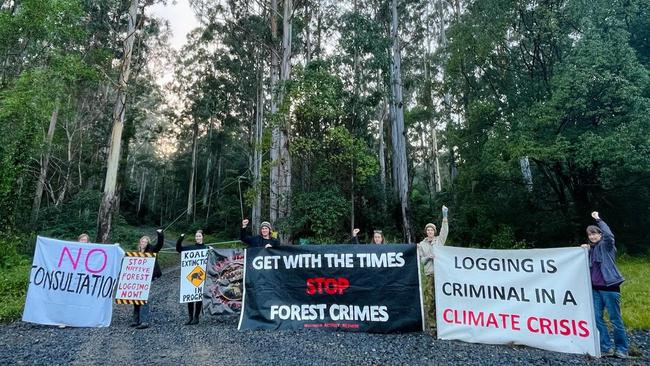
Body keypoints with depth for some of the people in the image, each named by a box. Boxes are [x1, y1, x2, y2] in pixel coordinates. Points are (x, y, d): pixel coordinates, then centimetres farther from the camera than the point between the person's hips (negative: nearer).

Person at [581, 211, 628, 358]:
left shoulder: (607, 245, -4)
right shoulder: (591, 248, 13)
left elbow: (609, 234, -27)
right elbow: (588, 267, 12)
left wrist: (598, 219, -17)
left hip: (610, 287, -6)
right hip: (595, 288, 6)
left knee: (615, 319, 1)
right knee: (597, 318, 6)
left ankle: (622, 349, 12)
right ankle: (606, 348, 14)